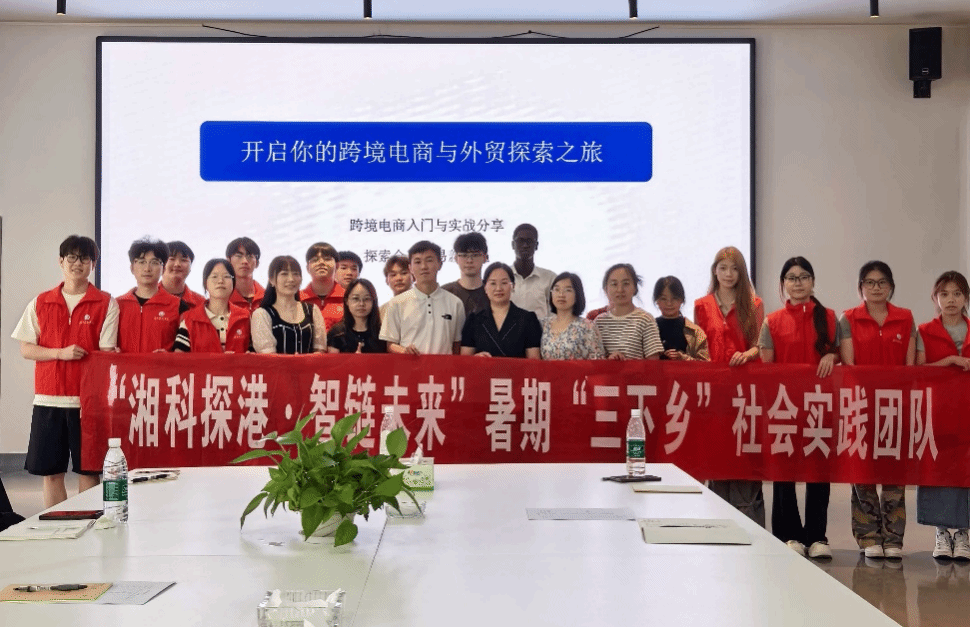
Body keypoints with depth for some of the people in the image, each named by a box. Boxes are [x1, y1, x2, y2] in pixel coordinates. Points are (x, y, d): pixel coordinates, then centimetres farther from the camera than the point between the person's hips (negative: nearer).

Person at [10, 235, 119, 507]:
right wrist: (61, 353, -10)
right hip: (48, 398, 3)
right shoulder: (41, 303, 10)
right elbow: (26, 349, 7)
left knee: (88, 471, 0)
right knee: (51, 472, 5)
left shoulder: (106, 304, 2)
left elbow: (107, 352, -3)